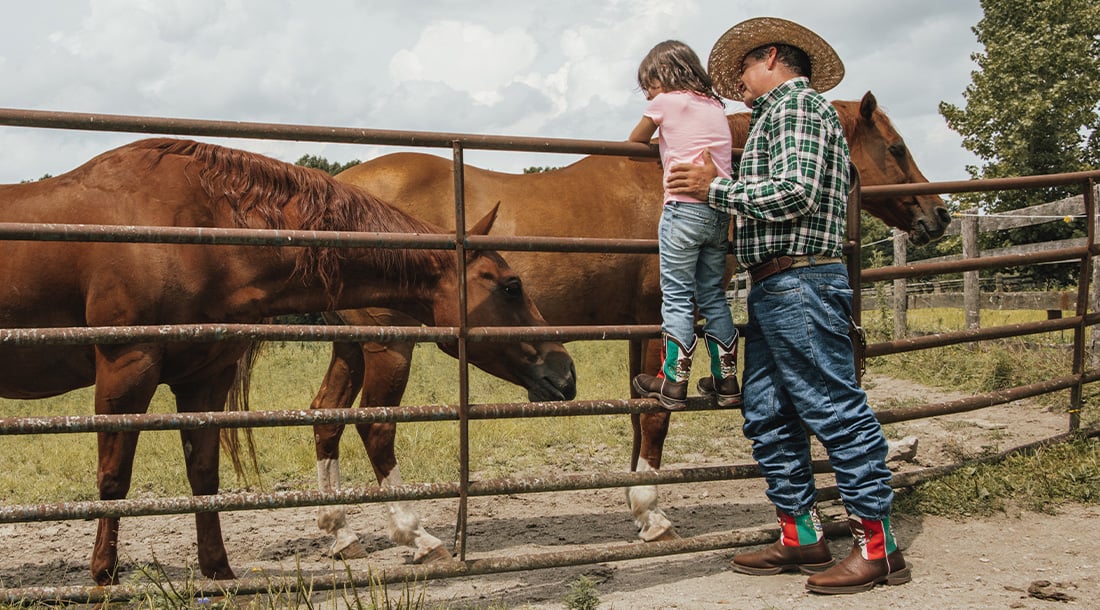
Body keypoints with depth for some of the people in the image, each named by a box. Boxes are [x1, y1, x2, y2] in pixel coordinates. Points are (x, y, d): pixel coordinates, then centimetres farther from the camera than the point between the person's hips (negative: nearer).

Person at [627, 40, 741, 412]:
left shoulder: (666, 102, 1)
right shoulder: (716, 107, 18)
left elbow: (635, 143, 14)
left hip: (684, 207, -6)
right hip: (720, 211, 6)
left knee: (677, 297, -1)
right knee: (713, 296, 12)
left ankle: (673, 383, 3)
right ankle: (726, 381, 14)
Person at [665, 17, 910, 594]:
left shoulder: (798, 104, -5)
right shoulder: (775, 115, 26)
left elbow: (795, 193, -19)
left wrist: (716, 188, -10)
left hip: (799, 282, -11)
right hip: (771, 286, 11)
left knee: (836, 411, -8)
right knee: (767, 417, 10)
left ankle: (877, 546, -3)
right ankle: (801, 537, 15)